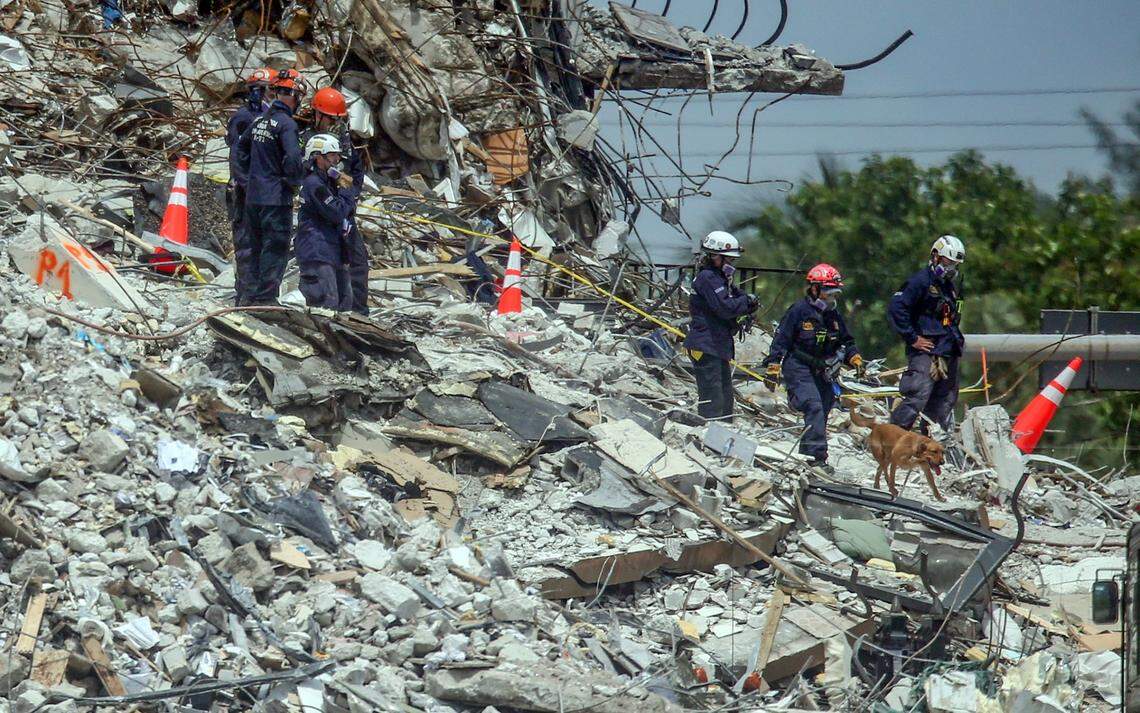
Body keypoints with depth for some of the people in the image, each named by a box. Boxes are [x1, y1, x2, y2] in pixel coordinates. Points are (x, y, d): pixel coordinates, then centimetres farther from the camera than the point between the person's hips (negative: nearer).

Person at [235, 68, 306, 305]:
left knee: (256, 248, 17)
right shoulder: (286, 123, -15)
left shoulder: (260, 120, 10)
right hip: (276, 197, -8)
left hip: (253, 195, 8)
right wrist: (294, 181, -7)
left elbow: (241, 148, 22)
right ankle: (266, 298, -3)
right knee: (276, 250, -1)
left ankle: (251, 295, 21)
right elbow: (293, 159, -25)